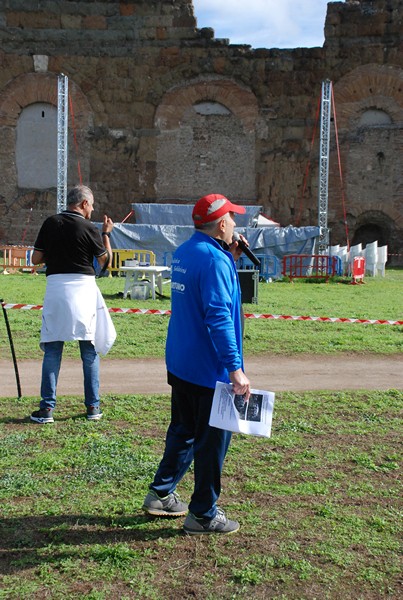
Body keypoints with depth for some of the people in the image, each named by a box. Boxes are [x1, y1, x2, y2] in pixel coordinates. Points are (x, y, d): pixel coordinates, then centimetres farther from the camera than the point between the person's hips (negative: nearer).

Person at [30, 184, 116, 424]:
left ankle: (47, 408, 6)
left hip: (56, 287, 2)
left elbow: (36, 259, 5)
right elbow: (105, 261, 5)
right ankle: (93, 406, 14)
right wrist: (106, 233, 16)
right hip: (83, 287, -2)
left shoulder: (50, 223, 4)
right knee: (89, 351, 9)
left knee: (52, 351, 7)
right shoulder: (89, 228, -4)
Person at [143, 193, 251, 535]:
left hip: (179, 364, 9)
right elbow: (218, 317, -27)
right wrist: (235, 369, -29)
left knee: (183, 430, 22)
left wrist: (230, 259, 12)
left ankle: (160, 495, 31)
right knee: (213, 439, 4)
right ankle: (203, 514, 15)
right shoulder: (214, 259, -20)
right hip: (209, 369, -9)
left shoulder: (184, 252, 9)